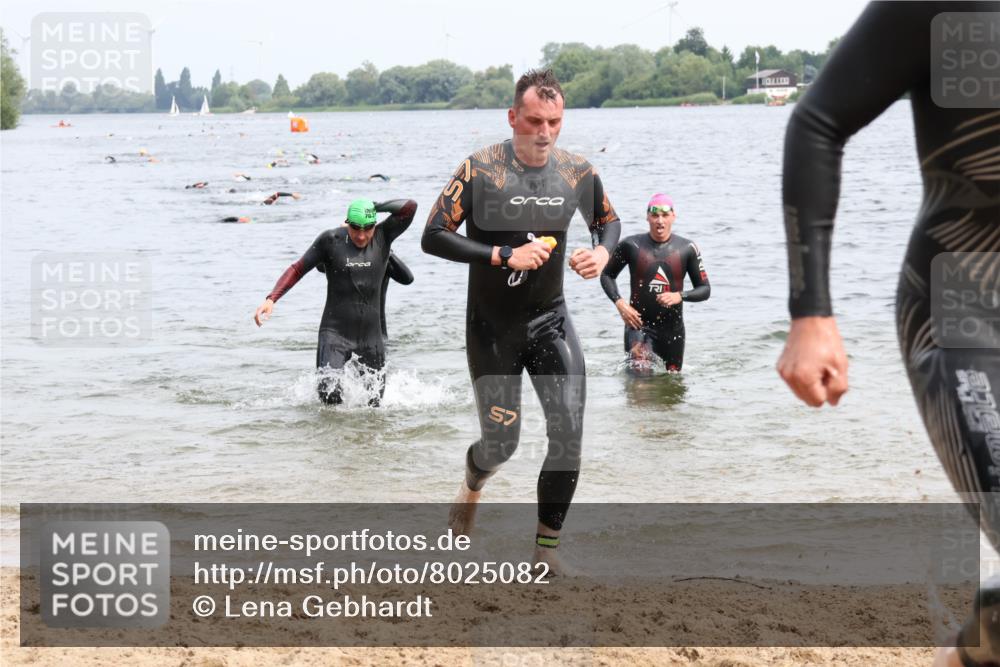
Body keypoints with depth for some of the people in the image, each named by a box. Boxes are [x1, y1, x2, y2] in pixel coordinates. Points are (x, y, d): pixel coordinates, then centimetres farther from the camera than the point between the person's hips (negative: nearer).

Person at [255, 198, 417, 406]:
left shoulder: (382, 237, 1)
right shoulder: (331, 240, -4)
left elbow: (410, 207, -8)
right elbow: (298, 269, 0)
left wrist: (373, 207, -2)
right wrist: (271, 299, -11)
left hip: (371, 336, 3)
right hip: (335, 333, -3)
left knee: (374, 402, 7)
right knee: (330, 395, -22)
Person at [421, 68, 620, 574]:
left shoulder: (577, 172, -3)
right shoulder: (481, 170, -16)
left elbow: (608, 221, 16)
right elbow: (433, 237, -17)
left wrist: (603, 251, -8)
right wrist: (504, 255, -25)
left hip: (550, 319, 3)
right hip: (491, 325, -3)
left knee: (569, 433, -11)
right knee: (501, 443, 4)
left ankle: (546, 552, 3)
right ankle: (472, 485, 42)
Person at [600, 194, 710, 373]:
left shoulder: (687, 249, -1)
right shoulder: (631, 246, -3)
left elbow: (705, 290, 3)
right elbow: (607, 275, 10)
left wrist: (680, 295, -18)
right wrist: (619, 302, -8)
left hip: (672, 327, 3)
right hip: (639, 323, -2)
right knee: (640, 376, -23)